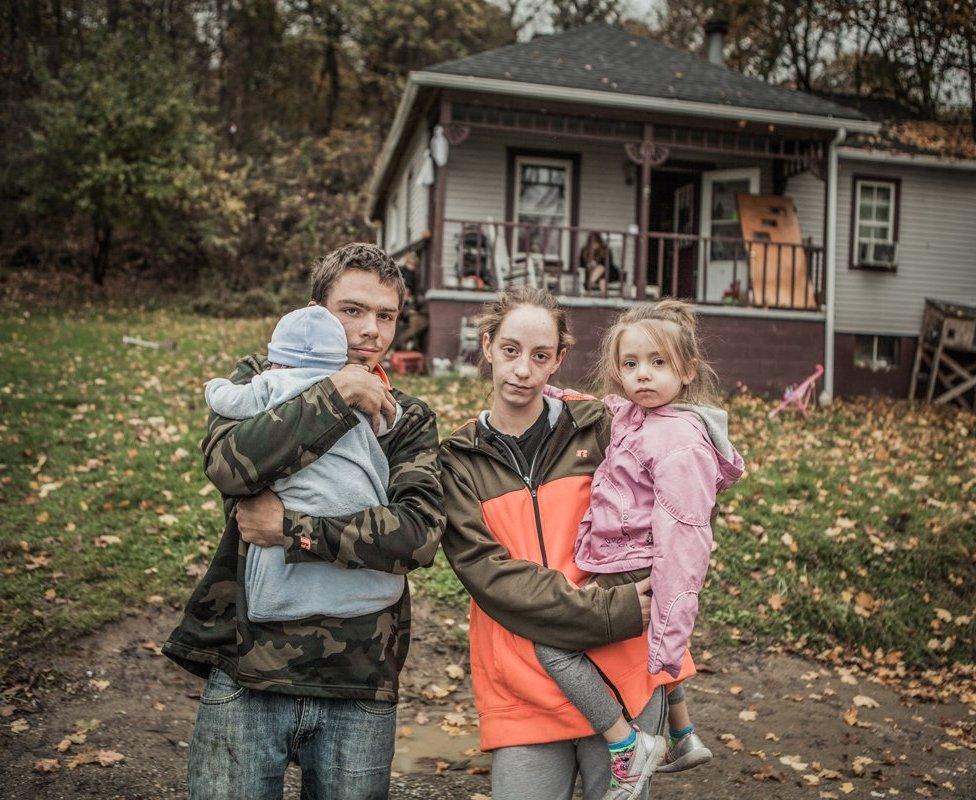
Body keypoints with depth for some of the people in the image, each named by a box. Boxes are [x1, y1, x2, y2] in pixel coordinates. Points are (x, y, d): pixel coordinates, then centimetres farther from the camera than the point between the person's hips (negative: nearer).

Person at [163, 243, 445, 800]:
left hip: (360, 690, 1)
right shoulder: (261, 380, 6)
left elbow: (420, 533, -12)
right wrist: (338, 394, -15)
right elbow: (228, 462, -17)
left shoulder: (408, 420, 6)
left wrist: (293, 530, -16)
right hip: (246, 675, -1)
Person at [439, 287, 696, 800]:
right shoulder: (458, 460, 1)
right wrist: (609, 613, -18)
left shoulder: (597, 427, 3)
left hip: (623, 670, 1)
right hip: (522, 688, 0)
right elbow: (487, 573, -10)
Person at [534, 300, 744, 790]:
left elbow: (681, 541, -25)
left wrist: (667, 634, -26)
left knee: (552, 643, -17)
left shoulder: (680, 442, -21)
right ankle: (684, 740, 48)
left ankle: (627, 747, -7)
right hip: (621, 574, 10)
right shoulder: (633, 415, 7)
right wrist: (566, 400, 11)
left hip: (639, 579, -10)